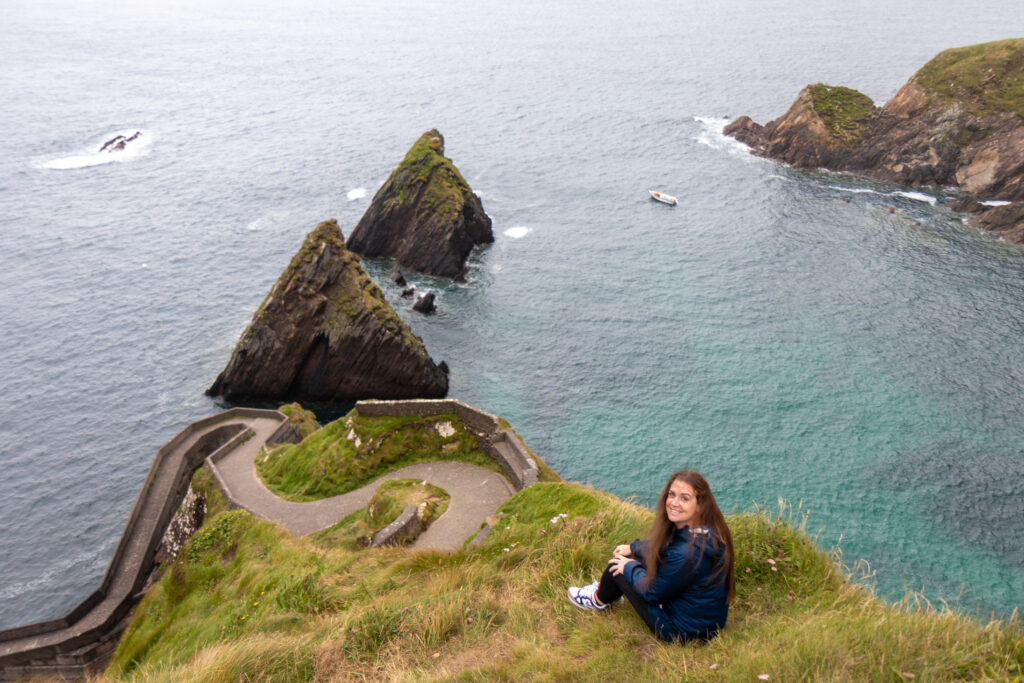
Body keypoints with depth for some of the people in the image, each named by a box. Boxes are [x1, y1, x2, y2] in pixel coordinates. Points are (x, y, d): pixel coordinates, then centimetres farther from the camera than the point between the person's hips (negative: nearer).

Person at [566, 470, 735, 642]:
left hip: (685, 632, -8)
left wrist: (629, 566, -3)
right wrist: (632, 548, 22)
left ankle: (599, 600, 36)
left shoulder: (687, 553, -35)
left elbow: (653, 593, -19)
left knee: (618, 566, 3)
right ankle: (605, 589, 45)